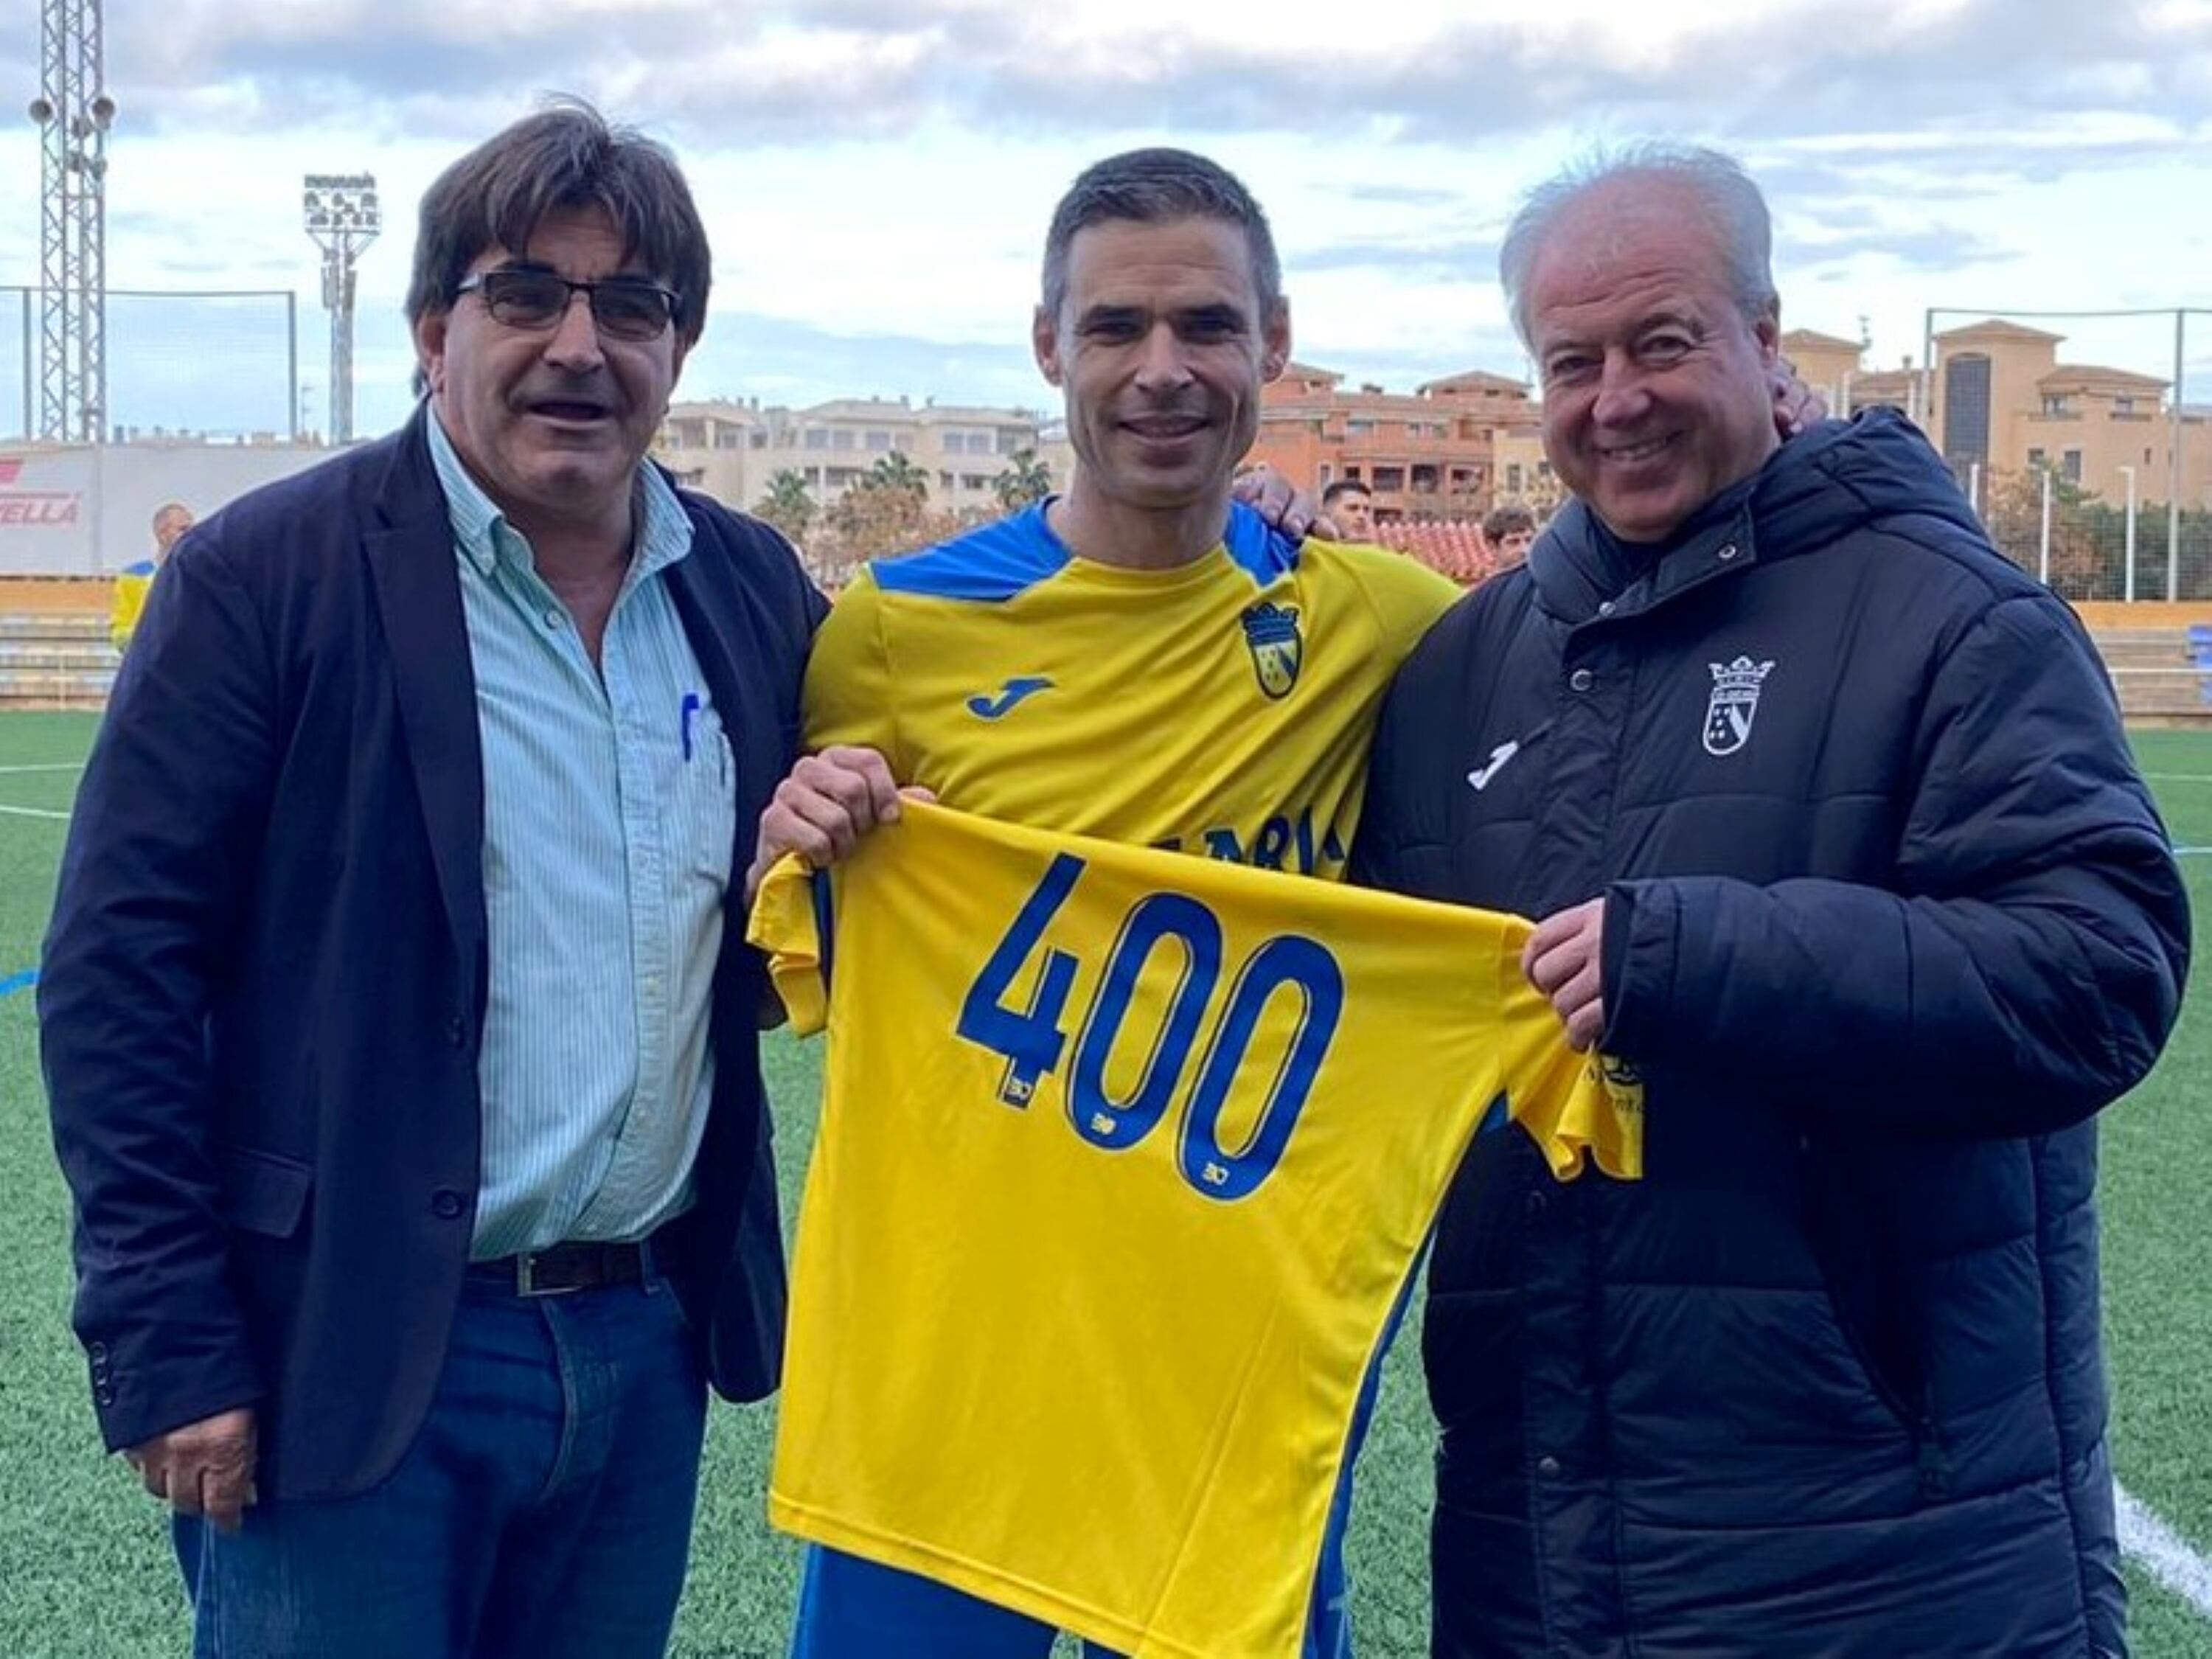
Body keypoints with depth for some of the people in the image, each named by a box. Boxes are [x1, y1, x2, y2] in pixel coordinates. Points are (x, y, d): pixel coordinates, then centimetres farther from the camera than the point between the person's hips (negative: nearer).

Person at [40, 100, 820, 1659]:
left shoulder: (756, 592, 7)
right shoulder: (265, 577, -8)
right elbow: (120, 972, -10)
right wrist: (167, 1347, -12)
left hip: (649, 1347, 5)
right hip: (358, 1357, -5)